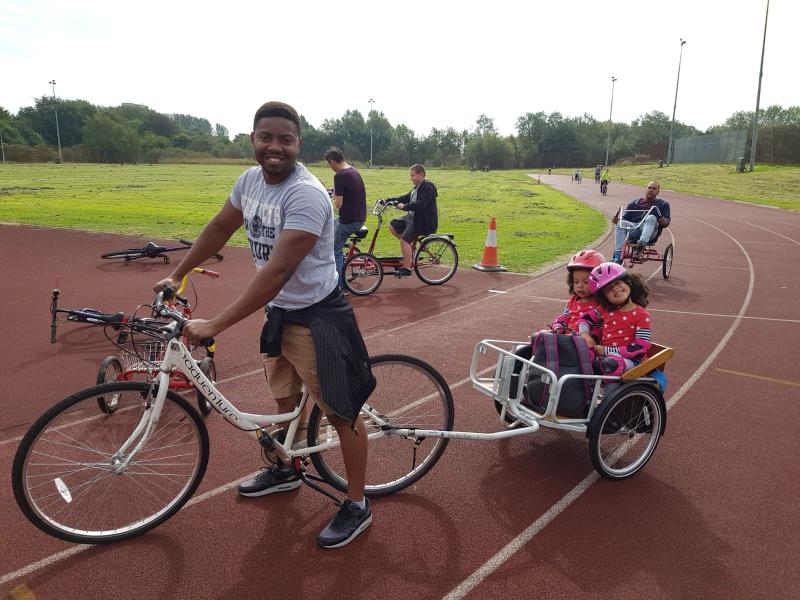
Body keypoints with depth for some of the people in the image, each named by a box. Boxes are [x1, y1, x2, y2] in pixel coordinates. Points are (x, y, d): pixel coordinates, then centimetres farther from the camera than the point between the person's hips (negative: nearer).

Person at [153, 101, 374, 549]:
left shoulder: (307, 194, -26)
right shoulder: (250, 180, 0)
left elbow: (279, 270, -32)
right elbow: (219, 229, 15)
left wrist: (214, 325, -33)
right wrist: (176, 276, 17)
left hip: (317, 318, -8)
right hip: (278, 312, 8)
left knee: (342, 412, 3)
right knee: (285, 399, 25)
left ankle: (358, 505, 20)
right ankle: (286, 470, 48)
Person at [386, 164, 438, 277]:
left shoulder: (428, 187, -15)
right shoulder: (416, 187, 17)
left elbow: (420, 204, -27)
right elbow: (405, 198, 18)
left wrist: (405, 206, -31)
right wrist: (388, 200, 9)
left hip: (423, 221, -10)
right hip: (412, 217, 10)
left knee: (404, 240, -19)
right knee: (392, 225, 5)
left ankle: (407, 269, -12)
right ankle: (411, 247, 10)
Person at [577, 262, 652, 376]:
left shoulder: (641, 315, -7)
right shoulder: (605, 309, 10)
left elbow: (641, 347, -14)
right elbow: (585, 319, 20)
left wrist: (607, 350, -17)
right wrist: (585, 334, -5)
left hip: (628, 358, -5)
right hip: (603, 355, 5)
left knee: (611, 364, -39)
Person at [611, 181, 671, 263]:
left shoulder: (663, 204, 25)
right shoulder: (634, 203, 30)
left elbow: (666, 222, 11)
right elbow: (625, 218, 20)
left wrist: (664, 221, -15)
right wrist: (616, 219, -3)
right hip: (633, 227, 2)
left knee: (651, 218, -32)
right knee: (621, 223, -29)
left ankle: (643, 243, -54)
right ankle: (617, 255, -36)